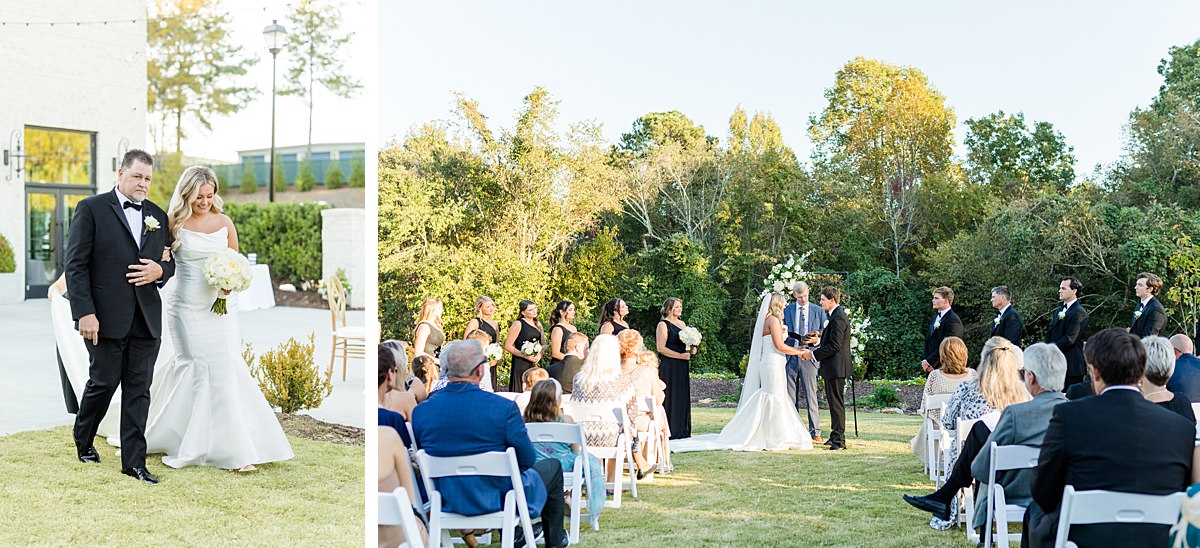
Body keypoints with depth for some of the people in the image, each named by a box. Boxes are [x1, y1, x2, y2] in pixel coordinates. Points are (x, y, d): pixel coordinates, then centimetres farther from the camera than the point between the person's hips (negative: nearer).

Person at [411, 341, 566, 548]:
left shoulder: (420, 412, -11)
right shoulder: (503, 408, -23)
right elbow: (527, 460, -13)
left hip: (449, 502, 5)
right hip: (498, 498, -5)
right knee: (552, 466, 25)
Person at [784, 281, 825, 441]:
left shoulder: (818, 311, 6)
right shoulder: (786, 310, 9)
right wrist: (785, 333, -9)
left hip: (809, 357, -2)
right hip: (790, 357, 2)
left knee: (811, 395, -3)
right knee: (790, 396, 4)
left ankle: (815, 432, 1)